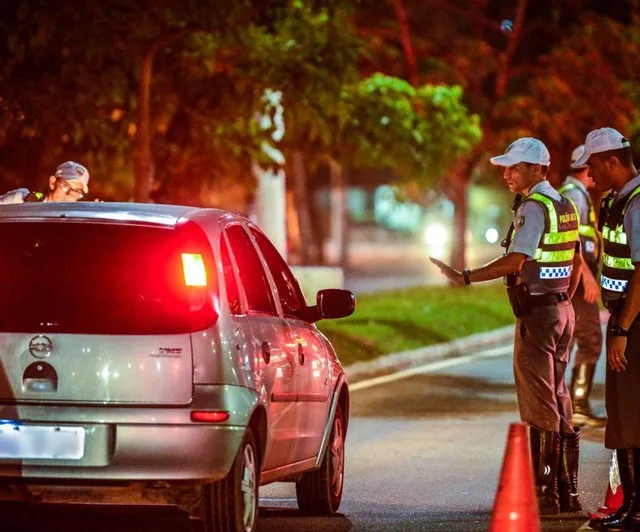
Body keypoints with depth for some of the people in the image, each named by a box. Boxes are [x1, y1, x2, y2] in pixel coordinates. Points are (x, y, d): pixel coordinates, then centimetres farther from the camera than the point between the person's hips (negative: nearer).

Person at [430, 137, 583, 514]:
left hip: (537, 314, -9)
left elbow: (515, 262, -25)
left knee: (540, 406, -6)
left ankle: (544, 494, -5)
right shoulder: (565, 206, 14)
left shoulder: (533, 208, -16)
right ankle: (567, 492, 16)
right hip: (562, 312, 9)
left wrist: (466, 277, -23)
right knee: (558, 402, 13)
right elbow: (577, 263, 21)